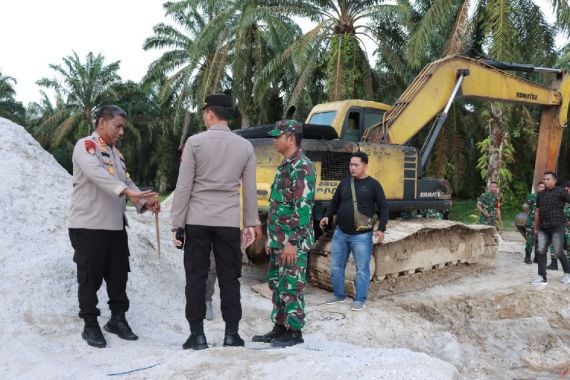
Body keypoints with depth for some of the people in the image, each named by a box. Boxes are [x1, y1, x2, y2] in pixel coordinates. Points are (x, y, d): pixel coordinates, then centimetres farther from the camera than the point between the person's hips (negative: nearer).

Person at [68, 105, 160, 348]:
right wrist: (127, 191, -40)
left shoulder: (116, 153, 18)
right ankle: (90, 325, 16)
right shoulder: (85, 146, -8)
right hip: (88, 226, -7)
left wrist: (145, 202, -6)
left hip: (115, 225, 7)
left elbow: (126, 181, 12)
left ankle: (117, 318, 25)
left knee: (118, 274, 11)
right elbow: (97, 174, -26)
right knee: (90, 277, 3)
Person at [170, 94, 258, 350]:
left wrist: (177, 223, 0)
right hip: (229, 222, 2)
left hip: (197, 220, -2)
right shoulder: (245, 146, 4)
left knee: (196, 277, 6)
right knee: (229, 278, 9)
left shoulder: (195, 142, -4)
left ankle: (197, 335, 11)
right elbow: (250, 189, 6)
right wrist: (250, 223, 14)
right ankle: (231, 333, 14)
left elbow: (183, 186, -6)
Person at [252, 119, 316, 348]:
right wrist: (272, 239, 19)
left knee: (292, 286, -1)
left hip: (293, 242, -10)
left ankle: (294, 332, 11)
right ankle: (280, 327, 26)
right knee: (276, 284, 15)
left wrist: (293, 242, -22)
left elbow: (303, 208, -20)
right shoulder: (285, 166, 16)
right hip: (279, 240, 10)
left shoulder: (302, 167, -14)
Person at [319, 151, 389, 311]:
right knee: (336, 267, 11)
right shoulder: (344, 182, 8)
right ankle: (338, 294, 28)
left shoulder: (373, 185, -3)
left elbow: (383, 208, -1)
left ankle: (360, 299, 18)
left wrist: (381, 228, -10)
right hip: (340, 233, 4)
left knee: (362, 269, 4)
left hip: (362, 235, -4)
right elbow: (335, 202, 16)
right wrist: (327, 216, -1)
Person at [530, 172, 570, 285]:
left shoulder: (560, 191, -2)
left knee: (558, 252, -1)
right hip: (543, 228, 5)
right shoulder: (541, 194, 14)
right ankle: (542, 277, 3)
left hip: (557, 226, -5)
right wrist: (536, 227, 17)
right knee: (541, 251, 0)